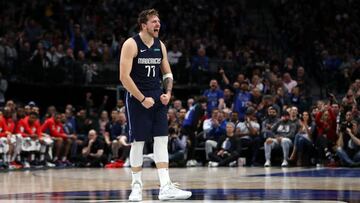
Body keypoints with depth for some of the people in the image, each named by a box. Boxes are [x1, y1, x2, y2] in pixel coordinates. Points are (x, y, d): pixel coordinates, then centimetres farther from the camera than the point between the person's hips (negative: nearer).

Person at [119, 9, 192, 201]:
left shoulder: (160, 46, 9)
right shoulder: (131, 44, -10)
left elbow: (167, 73, 19)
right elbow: (124, 76, -15)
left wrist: (168, 93, 1)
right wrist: (142, 99, -18)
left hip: (157, 99, 5)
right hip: (137, 99, -5)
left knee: (162, 140, -3)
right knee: (138, 142, 0)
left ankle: (165, 187, -7)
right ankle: (136, 185, 13)